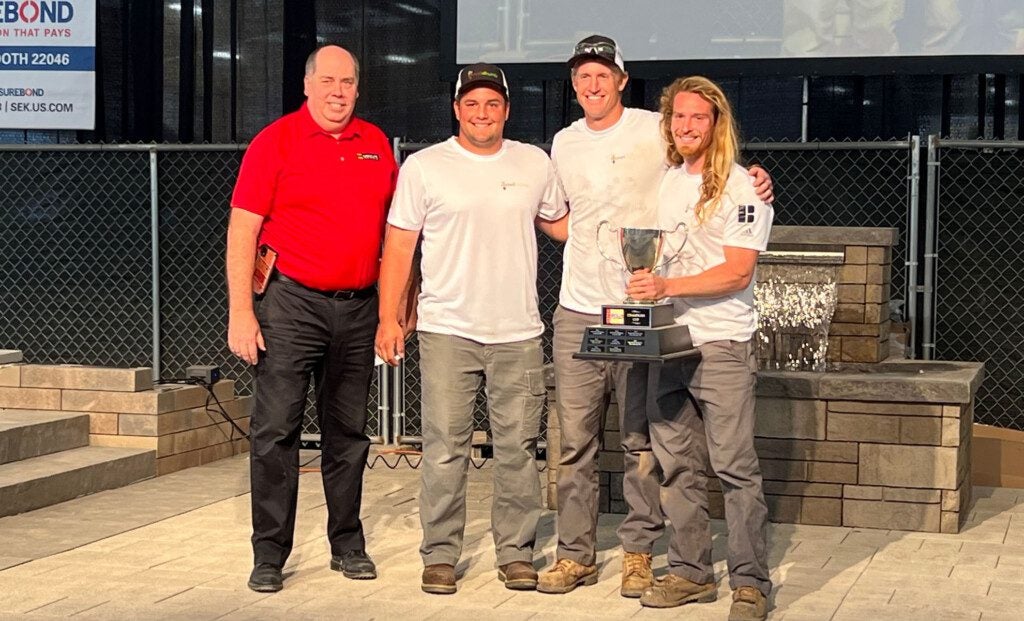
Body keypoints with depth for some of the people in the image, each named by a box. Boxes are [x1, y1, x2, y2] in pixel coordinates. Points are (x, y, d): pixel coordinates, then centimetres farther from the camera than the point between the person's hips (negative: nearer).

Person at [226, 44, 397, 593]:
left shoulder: (375, 144, 10)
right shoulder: (275, 141, -4)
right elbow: (242, 229, -7)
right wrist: (240, 312, -13)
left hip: (358, 306, 4)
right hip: (292, 304, -4)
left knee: (348, 432, 12)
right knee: (275, 429, -3)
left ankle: (348, 545, 22)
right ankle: (269, 554, 4)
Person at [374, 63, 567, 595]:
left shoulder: (535, 164, 9)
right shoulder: (424, 167, 1)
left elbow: (559, 222, 24)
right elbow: (399, 246, 2)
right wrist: (388, 318, -3)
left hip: (518, 332, 2)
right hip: (447, 331, -2)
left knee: (518, 449, 5)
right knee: (444, 449, -1)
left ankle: (516, 552, 16)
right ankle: (440, 556, 9)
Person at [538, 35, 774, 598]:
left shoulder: (655, 131, -3)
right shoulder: (563, 144, 12)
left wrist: (756, 183, -16)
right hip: (577, 311, 4)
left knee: (641, 441, 2)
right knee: (575, 441, 6)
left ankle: (638, 553, 13)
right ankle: (576, 555, 14)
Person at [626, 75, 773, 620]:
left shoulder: (740, 187, -5)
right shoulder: (665, 183, 16)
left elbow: (737, 272, -13)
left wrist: (667, 286, -20)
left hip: (721, 346, -6)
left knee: (735, 468, -7)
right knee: (677, 467, 9)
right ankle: (690, 573, 18)